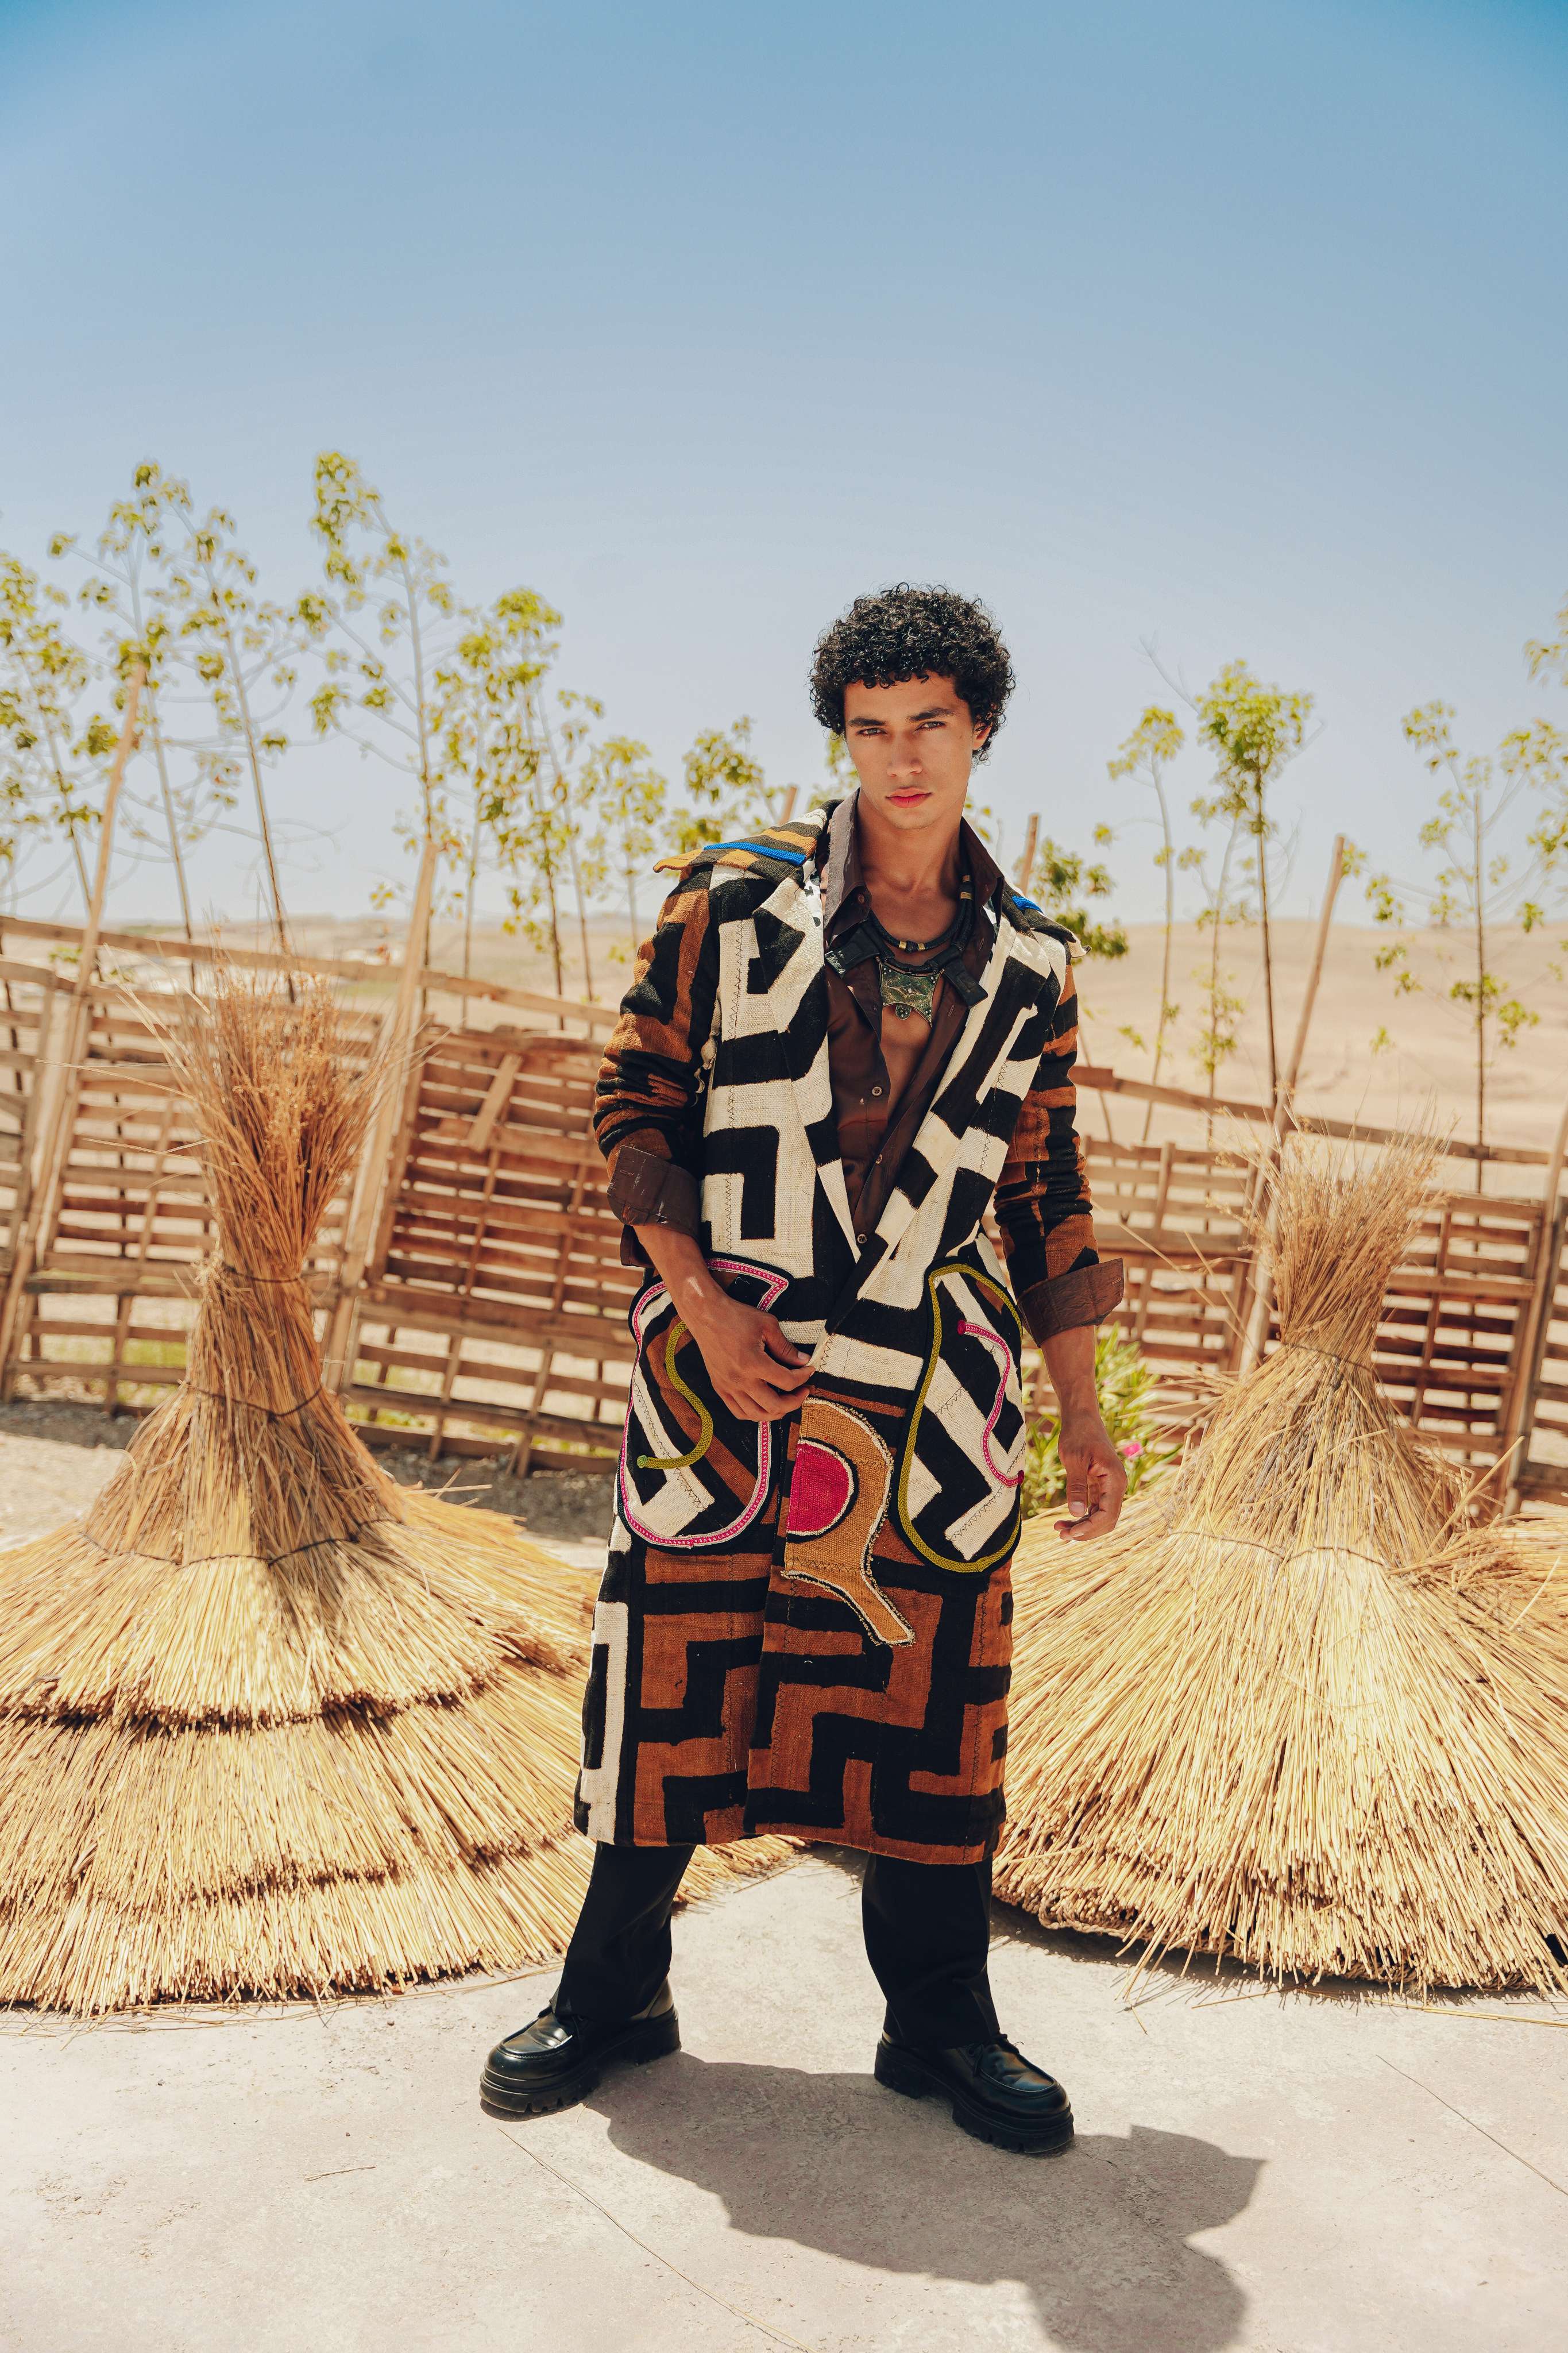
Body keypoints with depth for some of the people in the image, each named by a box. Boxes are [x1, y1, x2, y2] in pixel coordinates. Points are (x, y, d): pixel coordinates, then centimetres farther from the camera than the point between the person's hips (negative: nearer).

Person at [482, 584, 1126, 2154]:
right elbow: (634, 1103, 2)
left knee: (931, 1693, 5)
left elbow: (1046, 1198, 13)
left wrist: (1085, 1417, 10)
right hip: (725, 1369, -2)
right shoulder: (735, 899, 1)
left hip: (929, 1388, 2)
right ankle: (613, 1994, 24)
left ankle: (940, 2023, 22)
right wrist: (702, 1304, -10)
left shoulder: (1029, 964, 9)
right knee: (672, 1672, 5)